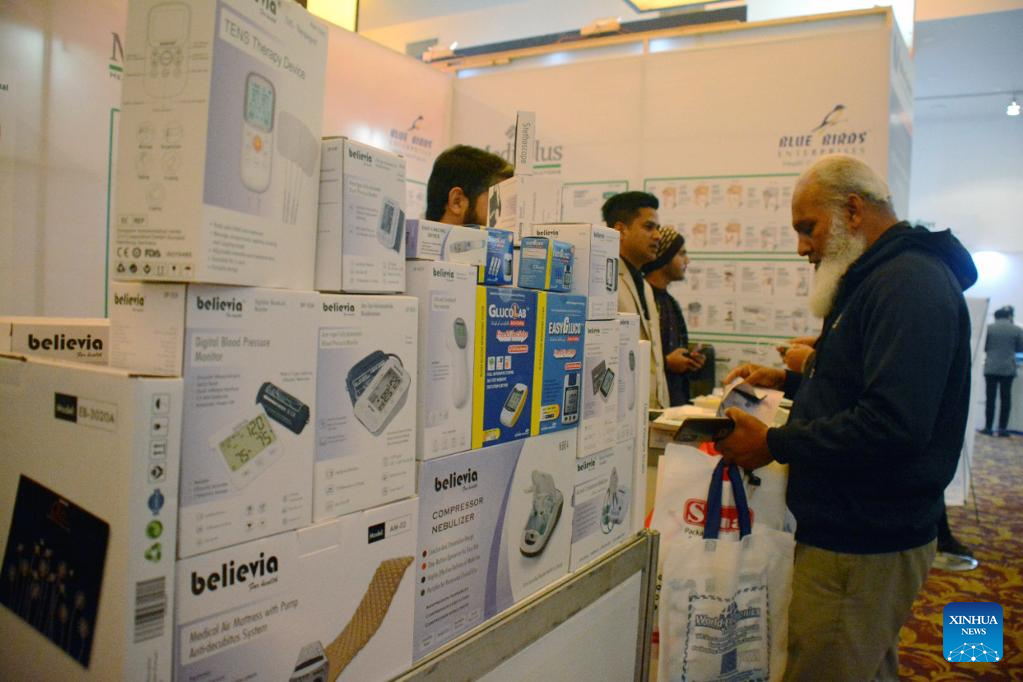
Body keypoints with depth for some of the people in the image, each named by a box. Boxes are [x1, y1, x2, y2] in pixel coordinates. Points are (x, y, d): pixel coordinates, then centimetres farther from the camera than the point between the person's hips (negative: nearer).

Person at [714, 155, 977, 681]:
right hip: (855, 532, 11)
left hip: (862, 546, -11)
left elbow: (893, 423, -29)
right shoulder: (878, 278, 17)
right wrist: (788, 380, 13)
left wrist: (774, 445, -21)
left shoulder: (909, 283, -19)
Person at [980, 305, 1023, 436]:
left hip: (991, 368, 0)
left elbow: (983, 347, 3)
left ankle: (988, 427, 6)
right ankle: (1002, 428, 7)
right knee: (1006, 398, 7)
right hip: (1008, 368, 0)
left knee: (990, 397, 5)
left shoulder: (989, 328, -5)